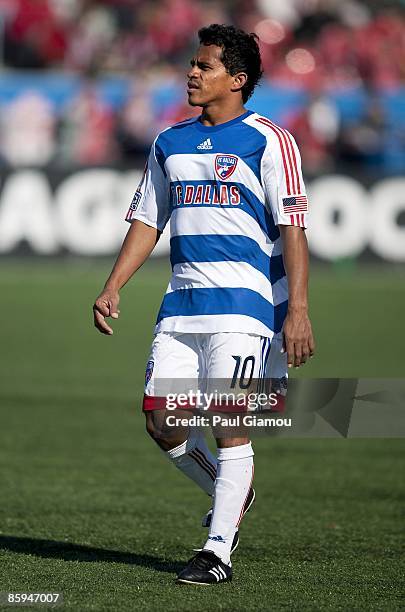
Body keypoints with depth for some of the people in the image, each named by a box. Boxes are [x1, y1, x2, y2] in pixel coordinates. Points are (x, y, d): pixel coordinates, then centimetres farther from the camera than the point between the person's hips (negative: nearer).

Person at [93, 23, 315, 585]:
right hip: (183, 302, 6)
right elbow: (147, 220, 20)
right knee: (160, 418, 1)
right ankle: (231, 495, 26)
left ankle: (218, 551, -3)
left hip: (244, 303, -6)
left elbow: (294, 228, -7)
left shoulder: (268, 140, -3)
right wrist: (112, 289, 8)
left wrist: (297, 310, -15)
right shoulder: (170, 143, 15)